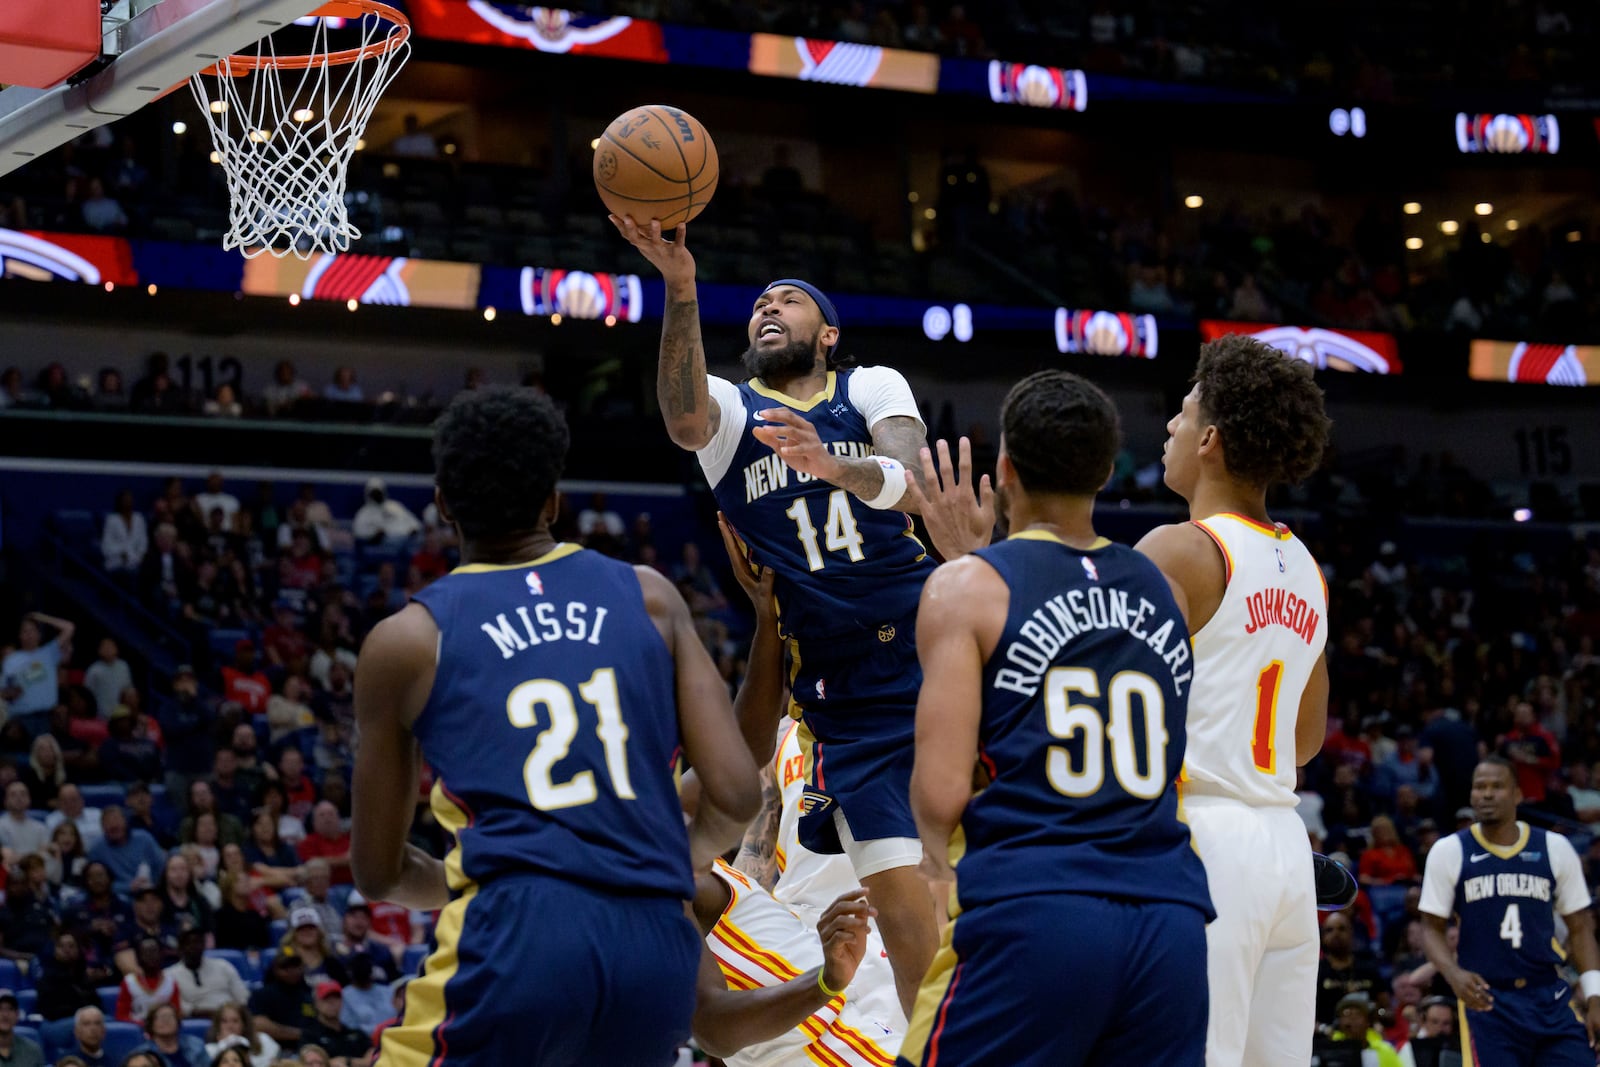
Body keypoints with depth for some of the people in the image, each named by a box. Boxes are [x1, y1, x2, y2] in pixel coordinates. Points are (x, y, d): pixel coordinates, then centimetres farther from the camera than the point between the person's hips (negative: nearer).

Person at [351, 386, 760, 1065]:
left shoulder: (407, 640, 10)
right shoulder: (650, 598, 14)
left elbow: (376, 873, 17)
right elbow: (737, 794, 7)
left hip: (517, 942, -4)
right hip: (658, 947, 4)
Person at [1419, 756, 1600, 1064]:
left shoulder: (1555, 848, 4)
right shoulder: (1449, 852, 1)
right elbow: (1433, 928, 4)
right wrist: (1453, 974, -16)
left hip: (1551, 999, 2)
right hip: (1484, 999, -2)